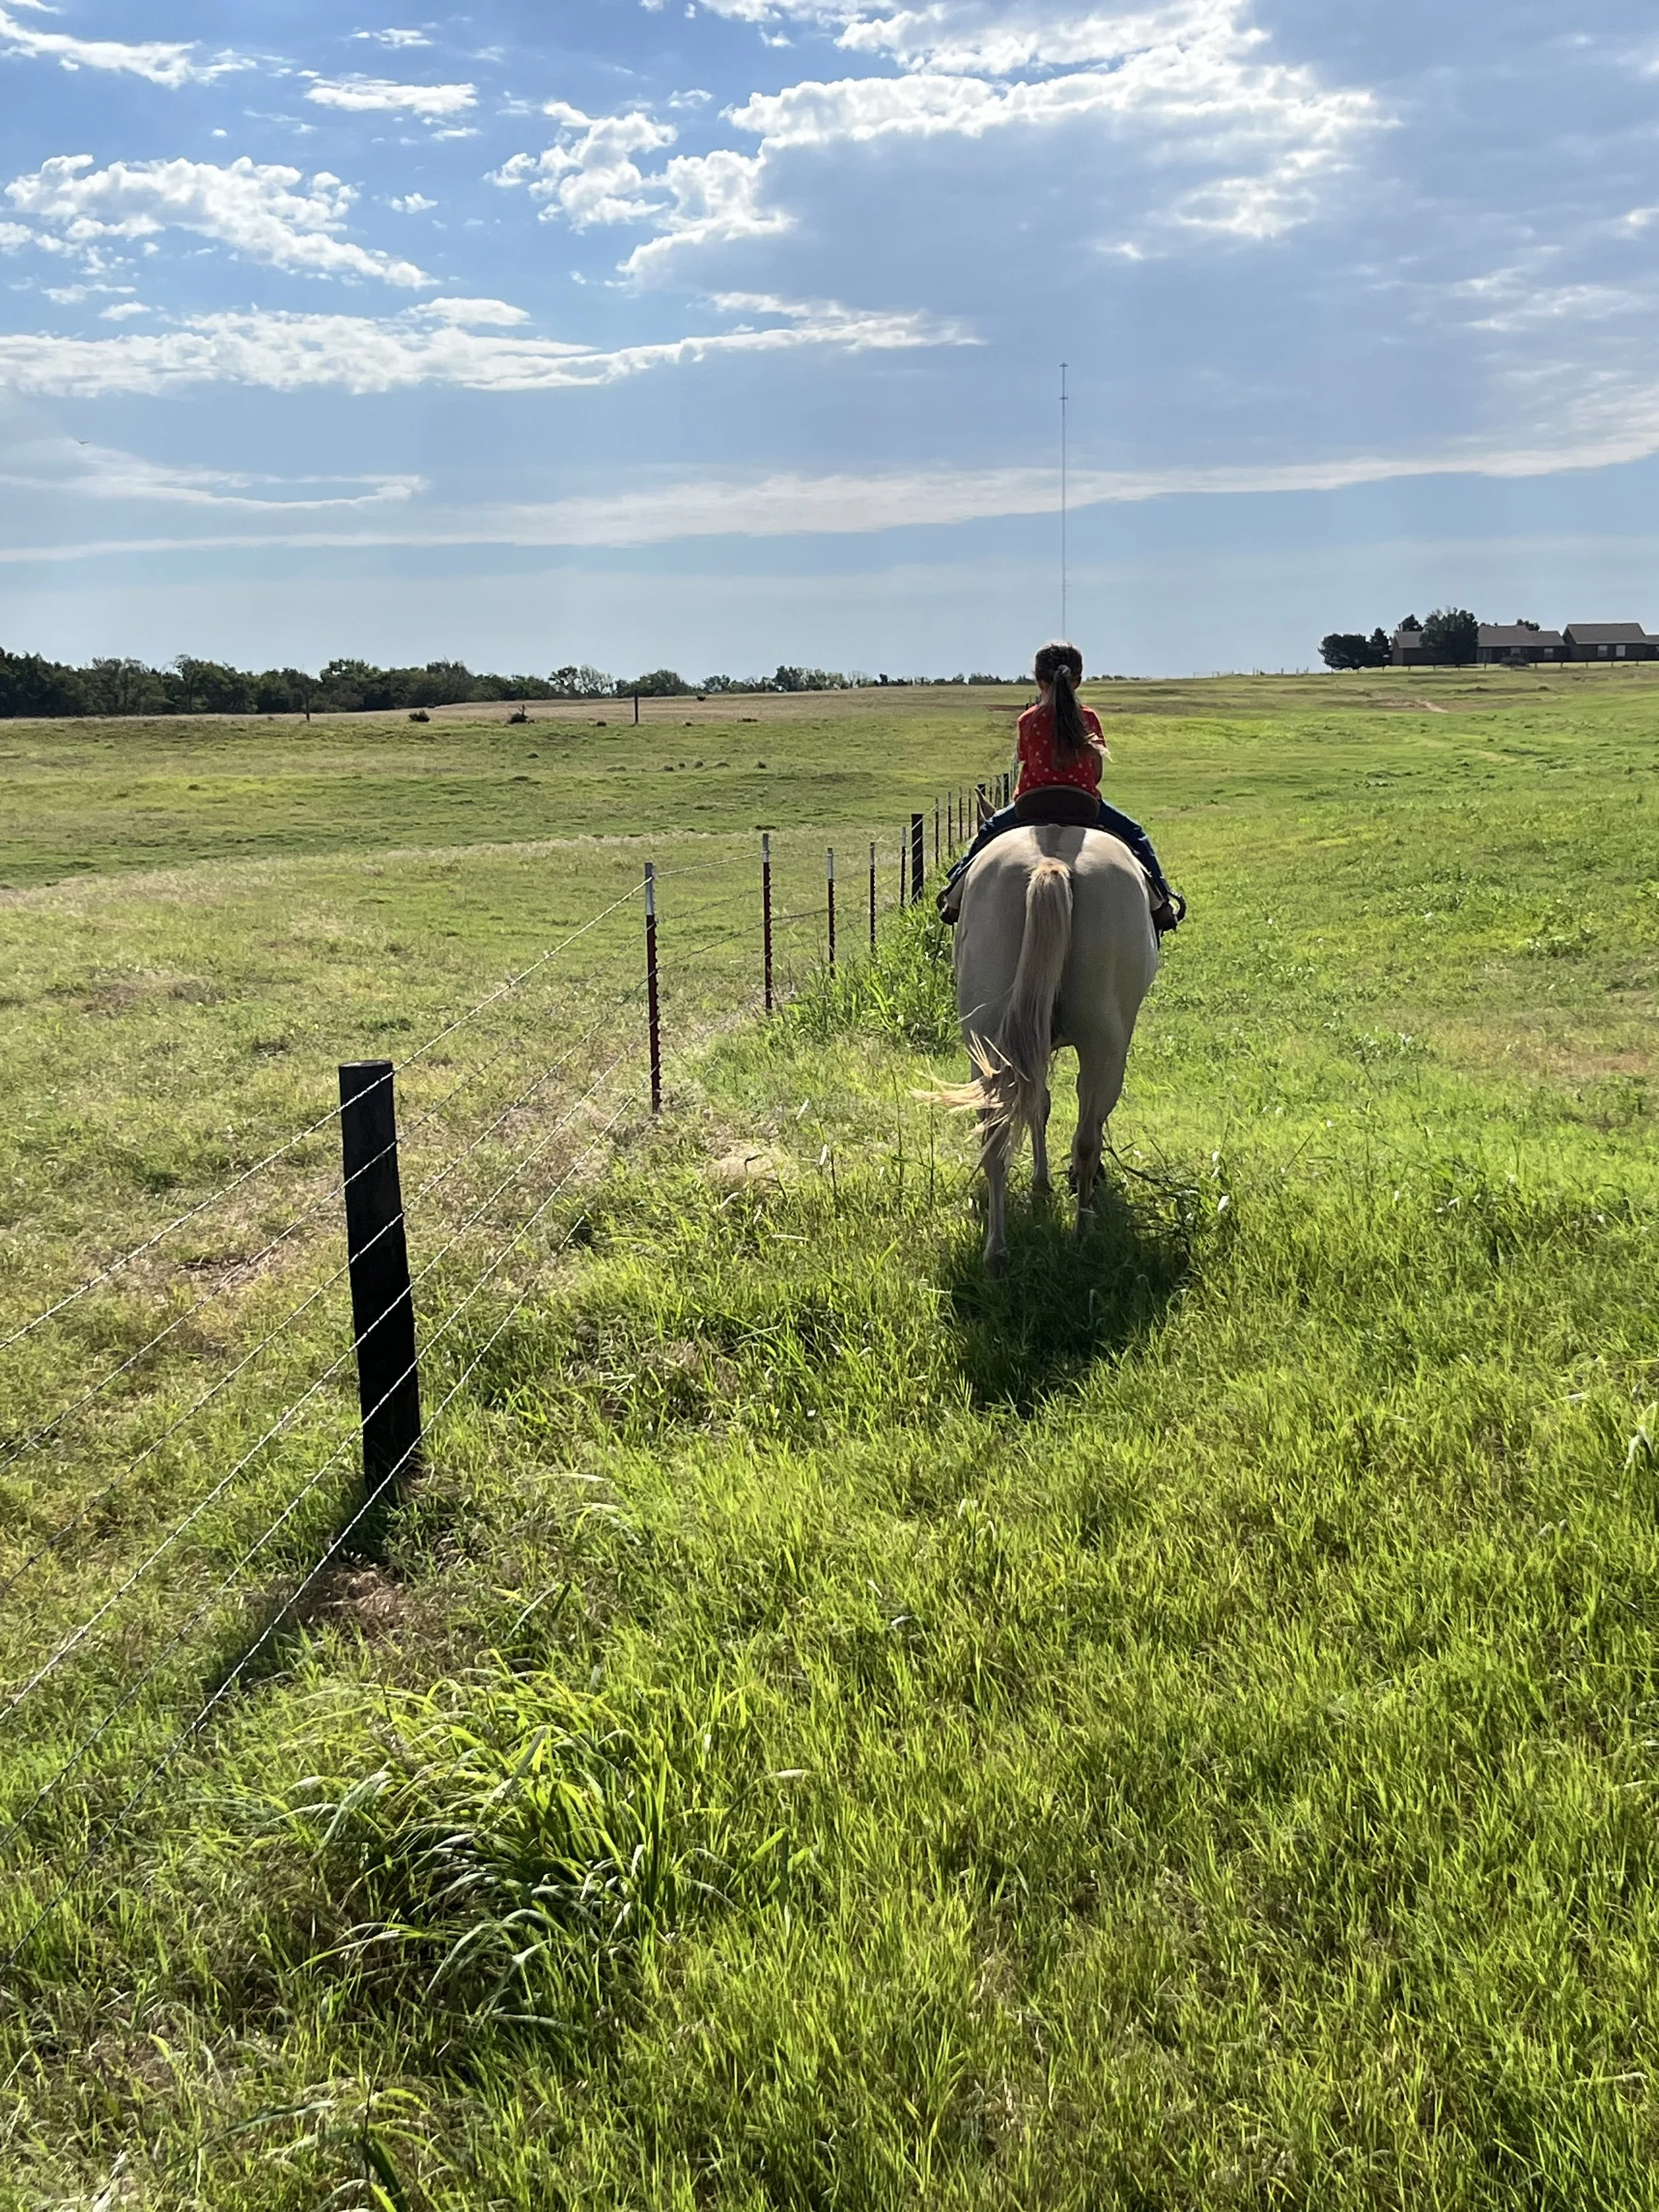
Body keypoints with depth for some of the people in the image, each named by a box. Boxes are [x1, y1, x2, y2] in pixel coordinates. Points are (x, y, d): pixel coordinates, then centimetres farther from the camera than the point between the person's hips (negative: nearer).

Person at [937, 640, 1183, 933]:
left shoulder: (1028, 720, -2)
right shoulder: (1089, 718, -1)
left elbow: (1026, 768, 7)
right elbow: (1097, 774, 2)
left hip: (1031, 805, 1)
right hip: (1085, 805, 0)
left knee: (989, 831, 26)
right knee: (1134, 833, 19)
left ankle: (956, 891, 23)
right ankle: (1161, 901, 14)